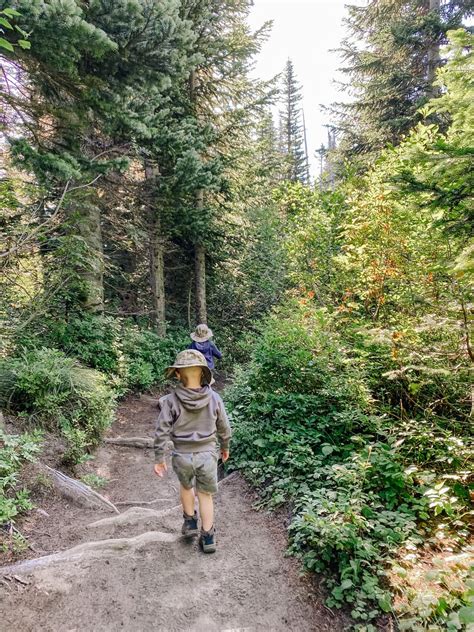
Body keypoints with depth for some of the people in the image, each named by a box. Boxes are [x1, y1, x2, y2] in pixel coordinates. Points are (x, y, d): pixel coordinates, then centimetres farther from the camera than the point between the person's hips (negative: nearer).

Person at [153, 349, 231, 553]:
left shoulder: (170, 401, -18)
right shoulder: (214, 398, -12)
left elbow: (161, 433, -14)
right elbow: (224, 428, -1)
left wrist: (159, 459, -2)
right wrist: (225, 447, 17)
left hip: (182, 456, 0)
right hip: (207, 455, 1)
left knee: (186, 486, 31)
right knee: (205, 495, 20)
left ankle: (190, 522, 38)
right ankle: (207, 537, 27)